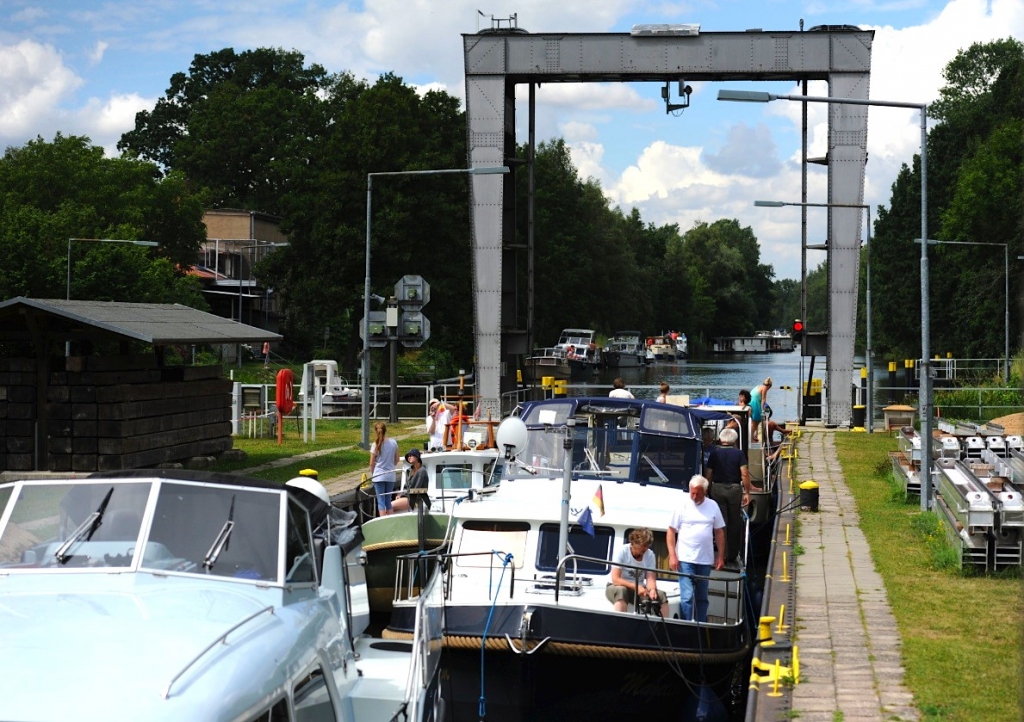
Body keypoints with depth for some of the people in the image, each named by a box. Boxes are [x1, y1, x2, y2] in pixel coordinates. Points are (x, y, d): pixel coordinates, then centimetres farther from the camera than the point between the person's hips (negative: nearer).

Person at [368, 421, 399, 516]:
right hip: (391, 476, 3)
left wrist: (372, 473, 11)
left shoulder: (376, 445, -11)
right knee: (388, 500, 13)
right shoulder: (394, 443, -2)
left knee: (381, 501, 0)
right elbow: (397, 460, 8)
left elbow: (372, 464, -5)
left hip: (379, 476, -3)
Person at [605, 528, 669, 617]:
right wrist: (636, 586, -33)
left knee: (661, 595, -20)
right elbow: (615, 579, -22)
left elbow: (650, 578, -10)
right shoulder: (622, 552, -17)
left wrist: (652, 589, -34)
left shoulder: (650, 555, -6)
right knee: (621, 591, -39)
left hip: (639, 589, 4)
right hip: (617, 587, -4)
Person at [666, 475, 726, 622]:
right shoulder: (682, 505, -2)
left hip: (705, 560, 3)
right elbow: (671, 531, -1)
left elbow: (719, 532, 12)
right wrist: (672, 556, -9)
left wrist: (721, 557, 7)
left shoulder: (712, 506, 7)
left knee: (702, 598, 12)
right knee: (687, 597, -11)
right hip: (685, 559, -3)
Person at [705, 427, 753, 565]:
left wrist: (708, 490, 11)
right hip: (734, 488, -1)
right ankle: (733, 554, 14)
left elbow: (708, 474, 1)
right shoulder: (739, 453, -3)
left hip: (717, 488, 1)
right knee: (735, 522, 9)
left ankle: (723, 553, 0)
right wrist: (747, 492, -3)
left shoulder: (714, 453, 1)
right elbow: (744, 474, -9)